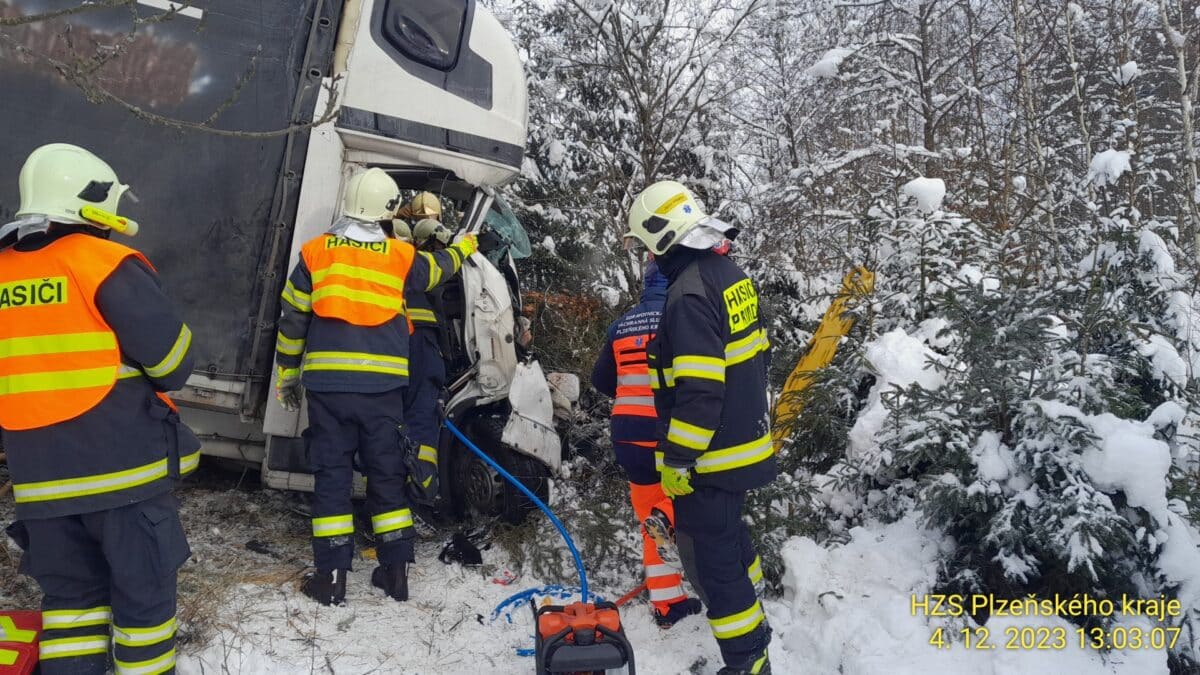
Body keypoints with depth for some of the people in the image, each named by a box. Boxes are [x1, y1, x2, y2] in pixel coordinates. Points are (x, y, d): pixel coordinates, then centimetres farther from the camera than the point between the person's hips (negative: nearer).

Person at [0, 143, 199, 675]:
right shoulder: (106, 265, -12)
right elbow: (172, 360, -13)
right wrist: (144, 387, 9)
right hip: (123, 467, -6)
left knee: (69, 592, 17)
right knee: (143, 590, 7)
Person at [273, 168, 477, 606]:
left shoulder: (316, 251, 4)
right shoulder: (401, 255, 3)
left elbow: (293, 319, 7)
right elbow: (438, 269, 25)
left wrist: (287, 373, 17)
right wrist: (464, 247, 45)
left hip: (327, 382, 0)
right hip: (382, 383, 0)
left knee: (332, 474, 6)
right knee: (387, 473, 10)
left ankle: (331, 577, 9)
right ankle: (396, 572, 18)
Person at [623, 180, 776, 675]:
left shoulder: (689, 294, -24)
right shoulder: (731, 274, 5)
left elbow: (698, 391, -27)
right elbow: (755, 354, 14)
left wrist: (678, 461, -19)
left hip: (712, 454, -10)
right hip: (747, 439, 10)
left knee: (711, 558, 3)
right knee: (730, 533, 28)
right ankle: (751, 620, 48)